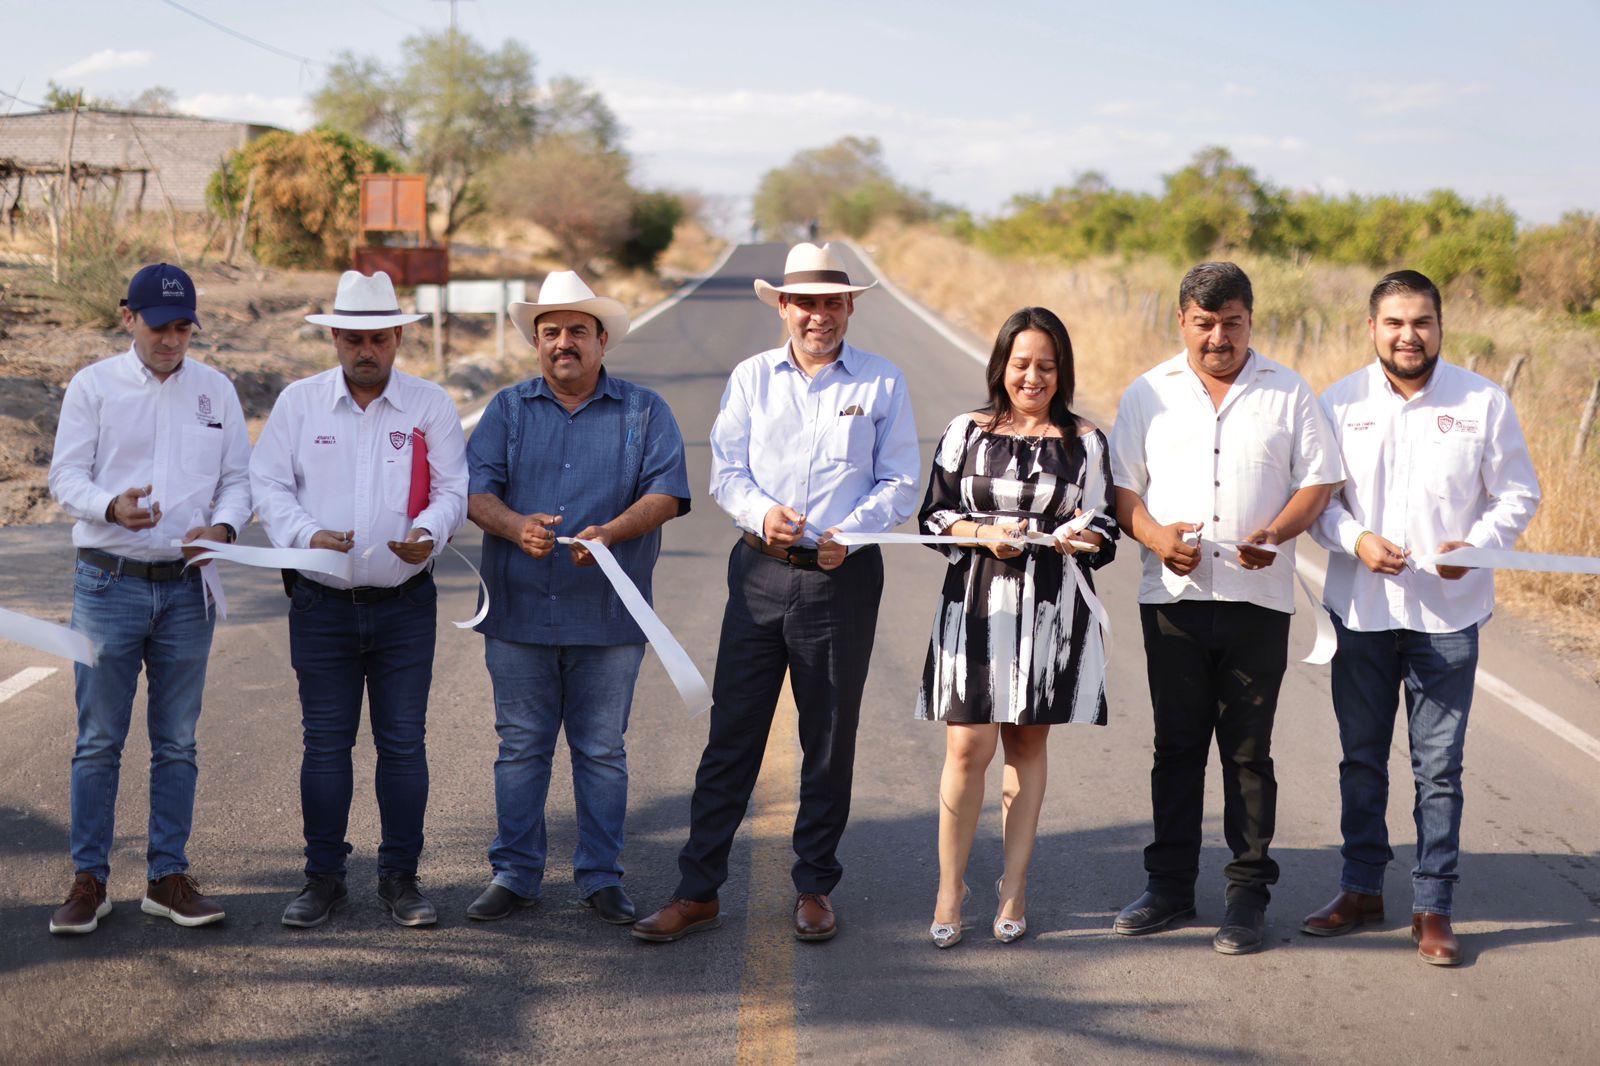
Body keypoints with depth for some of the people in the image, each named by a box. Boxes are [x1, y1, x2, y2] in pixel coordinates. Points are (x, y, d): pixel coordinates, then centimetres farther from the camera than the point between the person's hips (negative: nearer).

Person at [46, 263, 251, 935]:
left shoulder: (216, 390, 7)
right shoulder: (93, 386, 0)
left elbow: (239, 478, 9)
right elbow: (65, 477, -2)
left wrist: (222, 527, -12)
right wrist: (113, 507, -23)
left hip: (187, 586, 2)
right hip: (108, 582, -2)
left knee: (177, 742, 7)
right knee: (99, 740, 1)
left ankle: (168, 878, 15)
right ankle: (90, 880, 9)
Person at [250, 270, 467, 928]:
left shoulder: (431, 405, 3)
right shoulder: (299, 403, 4)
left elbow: (452, 491, 1)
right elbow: (268, 485, 1)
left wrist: (429, 532, -21)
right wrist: (307, 534, -18)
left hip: (405, 606, 0)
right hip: (321, 604, 0)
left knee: (404, 742, 2)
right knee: (325, 741, 4)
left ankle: (400, 876, 12)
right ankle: (323, 878, 13)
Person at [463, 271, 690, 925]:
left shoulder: (644, 411, 7)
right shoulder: (508, 409, 11)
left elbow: (666, 491, -5)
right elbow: (475, 489, 1)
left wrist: (611, 533, -22)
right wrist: (515, 526, -20)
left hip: (608, 618, -1)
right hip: (519, 613, 1)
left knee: (602, 750, 5)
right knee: (520, 748, 5)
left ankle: (601, 877, 14)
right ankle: (514, 874, 14)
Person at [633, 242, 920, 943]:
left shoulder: (881, 383, 5)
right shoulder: (752, 378, 9)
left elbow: (900, 484, 3)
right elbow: (726, 472, 7)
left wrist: (852, 529, -14)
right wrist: (762, 512, -14)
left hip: (842, 577, -1)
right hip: (761, 571, 1)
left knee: (829, 740, 6)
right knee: (731, 733, 1)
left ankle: (814, 889, 19)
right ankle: (697, 890, 6)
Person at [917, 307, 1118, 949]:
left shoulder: (1085, 443, 6)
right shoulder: (966, 432, 5)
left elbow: (1104, 530, 7)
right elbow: (934, 514, 6)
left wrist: (1082, 538, -15)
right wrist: (985, 534, -11)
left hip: (1051, 607, 1)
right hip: (978, 602, -1)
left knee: (1027, 746, 8)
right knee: (968, 745, -6)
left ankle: (1014, 886, 17)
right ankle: (950, 889, 5)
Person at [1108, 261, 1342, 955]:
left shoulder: (1288, 393, 6)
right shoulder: (1150, 394, 8)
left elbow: (1318, 481, 3)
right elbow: (1121, 485, 7)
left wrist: (1273, 534, -15)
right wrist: (1154, 535, -13)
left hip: (1257, 597, -1)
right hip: (1173, 594, 1)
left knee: (1249, 751, 3)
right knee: (1176, 746, 8)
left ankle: (1248, 894, 10)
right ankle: (1169, 885, 17)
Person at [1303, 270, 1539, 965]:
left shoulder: (1483, 402, -1)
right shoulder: (1340, 402, 3)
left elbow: (1516, 495, 2)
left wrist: (1476, 546, -16)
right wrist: (1356, 540, -13)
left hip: (1447, 615, -2)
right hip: (1360, 611, 2)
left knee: (1439, 766, 1)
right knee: (1361, 758, 11)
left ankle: (1432, 907, 10)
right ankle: (1361, 889, 25)